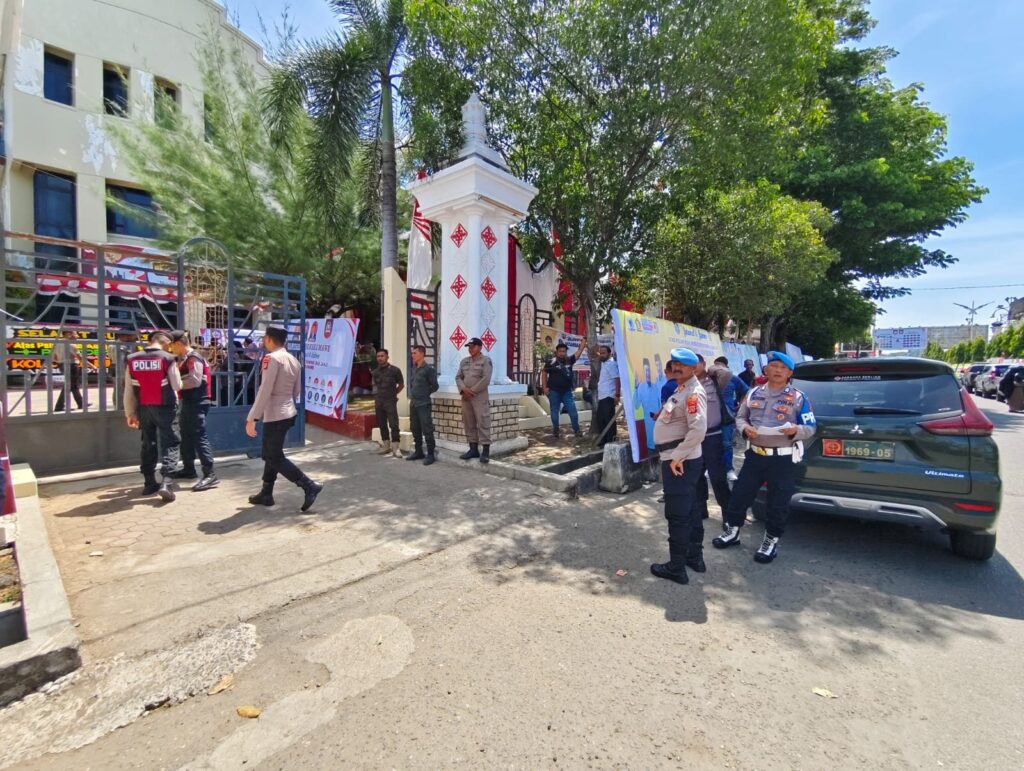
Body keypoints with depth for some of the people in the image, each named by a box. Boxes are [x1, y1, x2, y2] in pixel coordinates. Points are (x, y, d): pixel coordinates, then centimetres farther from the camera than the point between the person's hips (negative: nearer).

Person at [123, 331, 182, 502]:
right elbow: (177, 386, -4)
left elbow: (128, 390, 6)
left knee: (148, 445, 16)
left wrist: (130, 413, 13)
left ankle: (149, 483, 24)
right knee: (169, 444, -1)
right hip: (164, 408, -4)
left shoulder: (132, 360, 3)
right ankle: (165, 482, -15)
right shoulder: (168, 358, -9)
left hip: (143, 408, 5)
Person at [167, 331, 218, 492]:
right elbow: (183, 378, 22)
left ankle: (210, 475, -15)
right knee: (186, 436, 19)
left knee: (199, 437, -14)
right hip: (187, 402, 10)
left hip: (196, 403, -10)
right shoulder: (183, 358, 17)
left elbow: (195, 381, -23)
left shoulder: (194, 358, -13)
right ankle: (189, 469, 33)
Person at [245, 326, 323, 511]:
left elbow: (264, 390, -20)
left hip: (275, 416, -9)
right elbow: (297, 391, 15)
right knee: (270, 454, 18)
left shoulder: (271, 357, -15)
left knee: (275, 458, -1)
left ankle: (310, 486, -6)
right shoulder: (293, 360, 10)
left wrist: (252, 418, -18)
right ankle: (266, 494, 27)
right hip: (288, 413, 9)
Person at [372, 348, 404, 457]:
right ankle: (386, 446, 20)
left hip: (390, 401, -5)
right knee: (382, 424, 10)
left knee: (393, 425, -8)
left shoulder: (394, 370, -6)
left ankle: (396, 448, -5)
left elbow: (401, 385, 4)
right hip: (378, 402, 5)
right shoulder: (375, 372, 7)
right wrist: (378, 395, 13)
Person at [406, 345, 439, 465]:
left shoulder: (429, 369, -10)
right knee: (415, 429, 14)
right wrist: (411, 397, 13)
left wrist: (424, 394, 2)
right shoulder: (413, 369, 12)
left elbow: (434, 386, -6)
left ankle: (430, 454, 3)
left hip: (424, 404, -8)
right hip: (413, 404, 8)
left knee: (427, 430, -4)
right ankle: (418, 452, 25)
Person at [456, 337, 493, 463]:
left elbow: (485, 380, -12)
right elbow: (458, 377, 11)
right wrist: (463, 389, -8)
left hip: (480, 398, -6)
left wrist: (472, 391, -12)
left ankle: (485, 451, -4)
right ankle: (473, 449, 16)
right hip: (466, 398, 6)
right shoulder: (464, 361, 15)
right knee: (469, 424, 8)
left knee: (483, 424, -7)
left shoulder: (486, 360, -3)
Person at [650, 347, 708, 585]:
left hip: (681, 462, -10)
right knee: (686, 512, 20)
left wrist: (677, 457, -23)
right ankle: (692, 556, 34)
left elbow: (698, 430, -27)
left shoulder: (694, 393, -17)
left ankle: (676, 567, 10)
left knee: (677, 515, -1)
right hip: (675, 459, 10)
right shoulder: (680, 390, 15)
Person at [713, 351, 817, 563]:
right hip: (754, 455, 3)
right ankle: (731, 532, 28)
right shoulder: (754, 393, 7)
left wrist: (795, 431, -22)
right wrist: (745, 428, -10)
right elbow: (740, 417, 12)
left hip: (783, 459, -3)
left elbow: (810, 429, -1)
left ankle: (771, 542, 26)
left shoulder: (798, 397, -3)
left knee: (778, 504, 7)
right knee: (740, 495, 10)